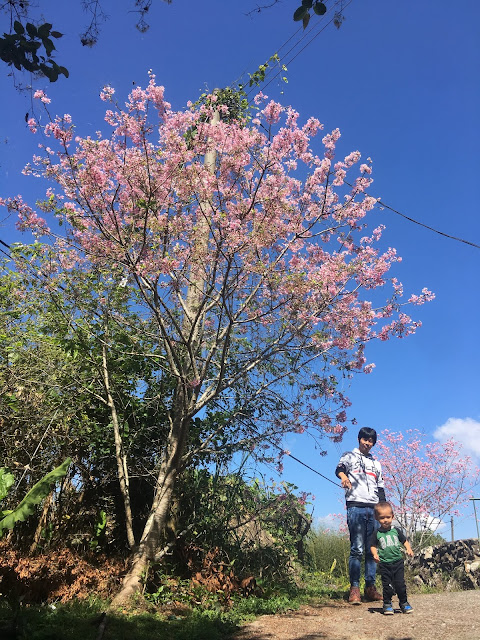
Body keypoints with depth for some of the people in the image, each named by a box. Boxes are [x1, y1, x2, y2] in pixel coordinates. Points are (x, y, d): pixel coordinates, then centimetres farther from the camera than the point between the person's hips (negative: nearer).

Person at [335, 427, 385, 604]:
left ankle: (370, 587, 10)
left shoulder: (376, 463, 24)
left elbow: (380, 488, 25)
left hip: (374, 509, 5)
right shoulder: (349, 456, 10)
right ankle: (354, 588, -6)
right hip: (356, 507, -4)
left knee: (372, 550, 3)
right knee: (357, 549, -9)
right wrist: (343, 476, -34)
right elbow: (339, 468, -10)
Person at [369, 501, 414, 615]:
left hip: (398, 561, 1)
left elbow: (404, 541, 13)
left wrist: (409, 549, -4)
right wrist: (375, 554, -17)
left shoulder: (396, 530, 3)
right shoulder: (377, 534, -3)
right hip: (384, 563, -1)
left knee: (400, 583, 3)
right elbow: (373, 546, 2)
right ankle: (387, 604, 19)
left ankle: (404, 602, 22)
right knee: (387, 585, 4)